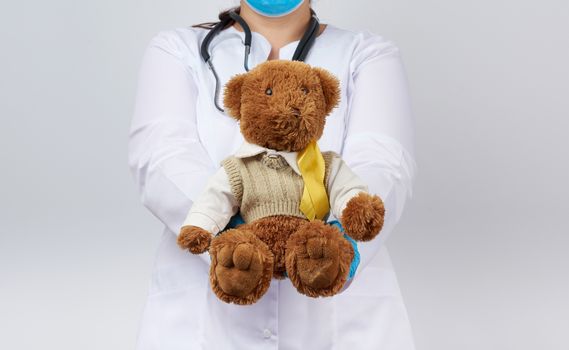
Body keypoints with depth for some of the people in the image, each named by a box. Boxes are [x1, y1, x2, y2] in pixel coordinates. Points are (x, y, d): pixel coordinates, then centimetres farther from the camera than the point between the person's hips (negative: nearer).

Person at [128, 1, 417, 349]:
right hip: (204, 314, 0)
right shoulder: (177, 49, 5)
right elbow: (163, 161, -12)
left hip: (340, 313, 0)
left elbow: (380, 168, -13)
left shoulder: (369, 54, 4)